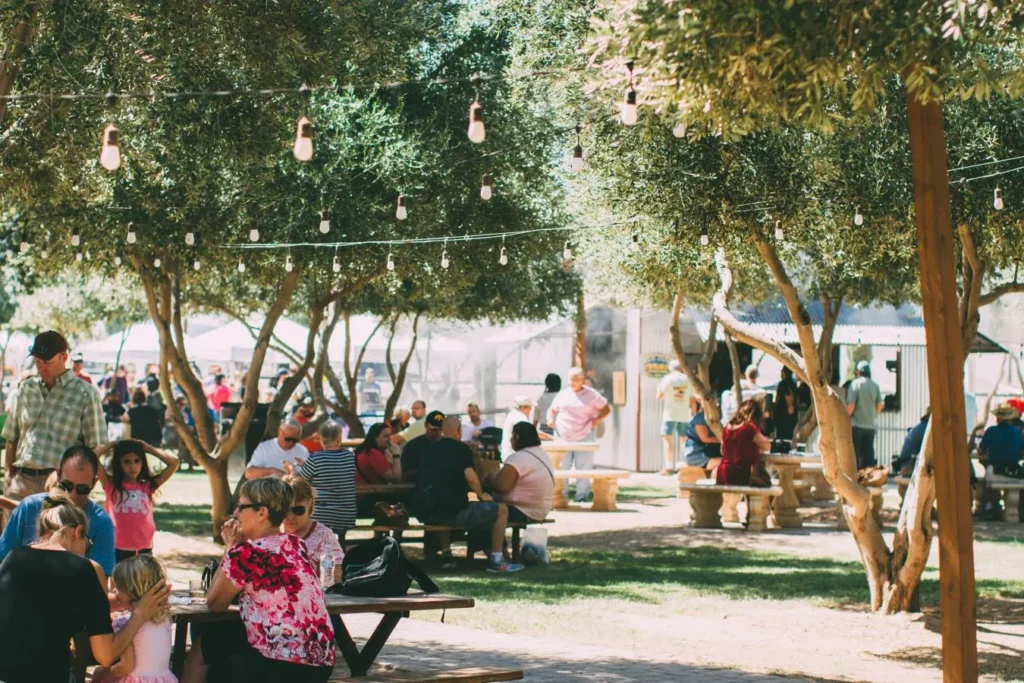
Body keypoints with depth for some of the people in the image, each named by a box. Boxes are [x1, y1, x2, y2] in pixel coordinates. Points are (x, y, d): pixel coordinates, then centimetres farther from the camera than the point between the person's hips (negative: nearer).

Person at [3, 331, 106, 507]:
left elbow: (95, 447, -2)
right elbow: (11, 438, 18)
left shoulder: (85, 395, 0)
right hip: (22, 479, 4)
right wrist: (8, 473, 9)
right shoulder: (26, 389, 14)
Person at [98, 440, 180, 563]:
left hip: (144, 551, 2)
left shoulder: (148, 486, 6)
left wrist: (148, 448, 7)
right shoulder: (111, 485, 1)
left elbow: (174, 463, 2)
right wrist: (111, 445, 4)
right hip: (118, 551, -2)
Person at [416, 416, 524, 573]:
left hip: (427, 514, 7)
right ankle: (495, 561, 5)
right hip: (454, 512, -7)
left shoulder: (430, 449, 17)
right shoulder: (461, 449, -2)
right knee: (501, 509, 6)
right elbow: (471, 478, -14)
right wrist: (482, 495, 4)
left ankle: (445, 555, 35)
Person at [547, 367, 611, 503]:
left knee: (583, 468, -1)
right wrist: (550, 419, -3)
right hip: (563, 438, 2)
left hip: (583, 438, -2)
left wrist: (597, 419, -10)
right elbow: (552, 409, 18)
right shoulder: (563, 394, 11)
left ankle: (582, 496, 5)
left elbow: (606, 409, 6)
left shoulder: (591, 395, 2)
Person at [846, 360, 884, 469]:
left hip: (856, 425, -4)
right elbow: (880, 405, 7)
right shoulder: (875, 386, 5)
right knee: (868, 453, 8)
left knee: (855, 453, 0)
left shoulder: (855, 384, -9)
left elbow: (850, 405, -14)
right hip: (870, 426, 4)